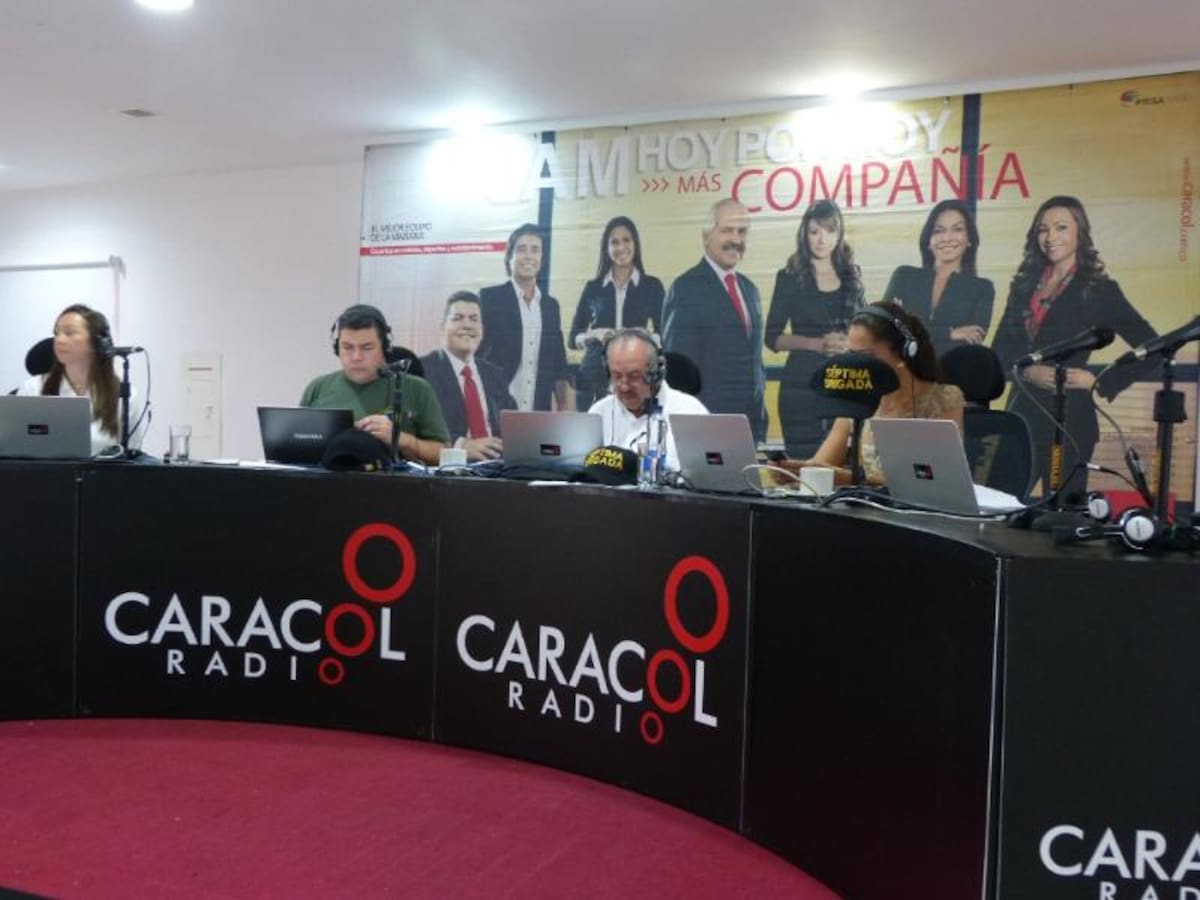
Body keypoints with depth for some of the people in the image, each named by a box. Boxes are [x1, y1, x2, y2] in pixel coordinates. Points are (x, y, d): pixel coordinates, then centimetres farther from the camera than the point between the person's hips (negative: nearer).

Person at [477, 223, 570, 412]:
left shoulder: (551, 305, 13)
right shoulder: (489, 298, 0)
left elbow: (558, 362, 15)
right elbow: (475, 355, -1)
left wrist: (563, 410, 10)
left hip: (538, 413, 4)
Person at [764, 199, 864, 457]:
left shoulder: (851, 275, 11)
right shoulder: (790, 278, 1)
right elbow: (772, 337, -2)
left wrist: (849, 343, -5)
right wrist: (816, 343, -15)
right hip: (803, 384, -3)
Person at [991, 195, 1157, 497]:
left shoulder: (1099, 290, 1)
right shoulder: (1024, 286, 14)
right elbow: (1000, 347, 10)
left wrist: (1101, 382, -7)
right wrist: (1028, 370, -8)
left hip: (1068, 416, -4)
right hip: (1021, 414, 4)